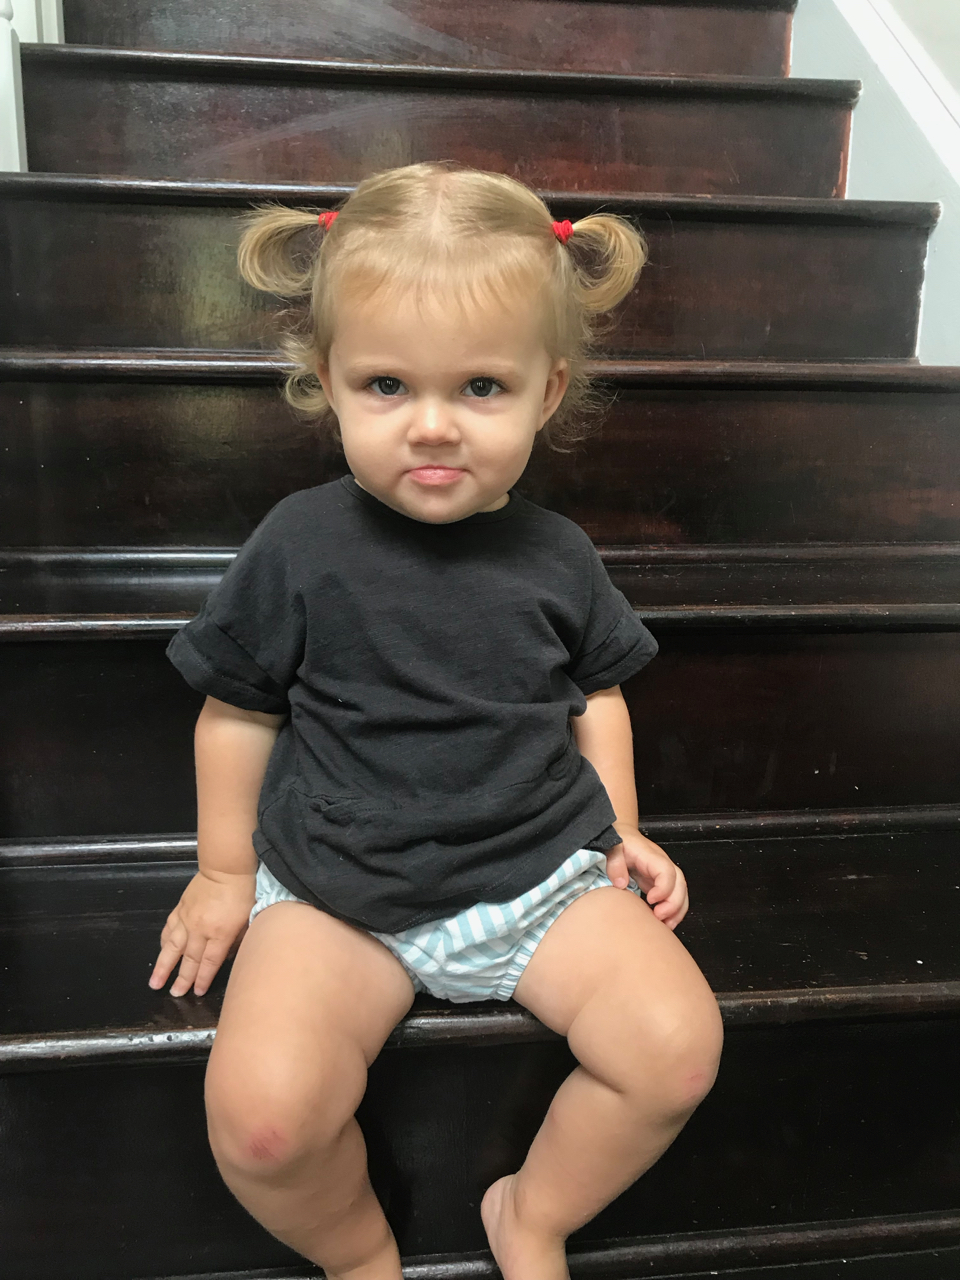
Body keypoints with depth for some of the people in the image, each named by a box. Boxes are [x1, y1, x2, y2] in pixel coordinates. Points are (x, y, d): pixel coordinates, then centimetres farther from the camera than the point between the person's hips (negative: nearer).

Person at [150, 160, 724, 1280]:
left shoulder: (555, 556, -2)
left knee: (678, 1047, -15)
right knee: (260, 1115, -22)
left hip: (540, 865, 2)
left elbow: (596, 690, 14)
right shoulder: (299, 546, -9)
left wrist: (620, 830, 8)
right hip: (335, 886, -1)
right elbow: (237, 708, 2)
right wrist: (223, 869, 7)